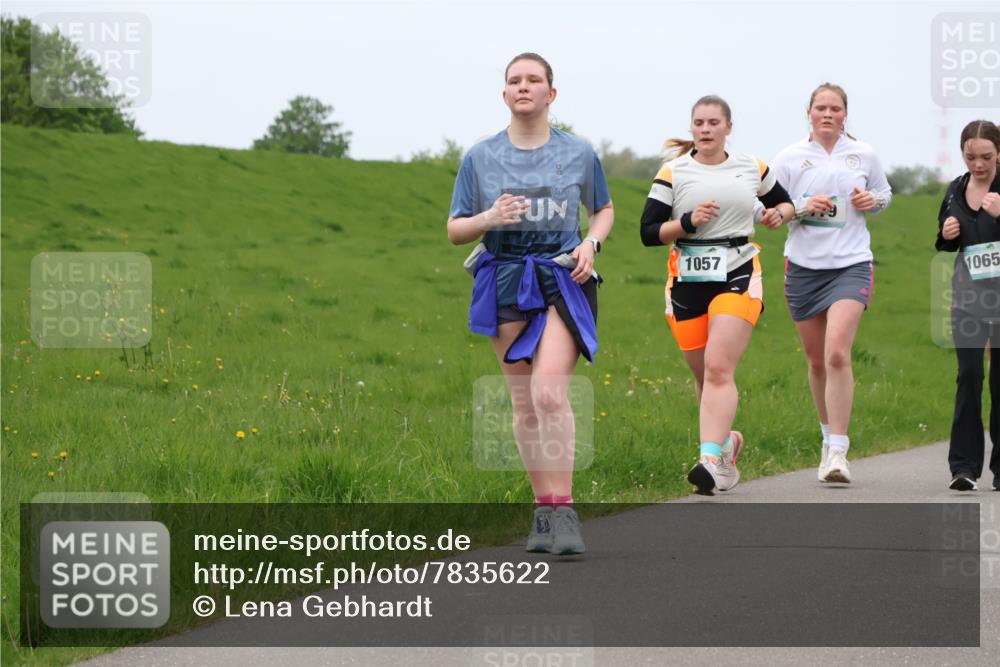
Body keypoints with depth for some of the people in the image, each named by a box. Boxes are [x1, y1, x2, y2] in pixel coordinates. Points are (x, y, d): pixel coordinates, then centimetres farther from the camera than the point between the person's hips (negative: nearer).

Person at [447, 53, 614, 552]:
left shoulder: (578, 154, 5)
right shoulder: (480, 158, 6)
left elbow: (604, 210, 20)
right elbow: (454, 231, 9)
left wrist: (592, 243, -1)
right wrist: (489, 219, -12)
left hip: (563, 282, -2)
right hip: (505, 285, 2)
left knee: (550, 393, -19)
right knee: (524, 403, 5)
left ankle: (562, 511, -16)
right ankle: (544, 510, 15)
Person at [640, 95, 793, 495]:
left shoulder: (752, 168, 9)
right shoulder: (673, 173, 3)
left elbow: (784, 202, 26)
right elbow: (648, 233, 0)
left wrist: (779, 214, 3)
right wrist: (688, 221, -15)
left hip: (737, 278, -1)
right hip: (687, 281, 1)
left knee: (719, 369, -18)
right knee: (704, 376, 8)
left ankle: (710, 460, -28)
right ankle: (727, 440, 35)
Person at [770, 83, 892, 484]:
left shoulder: (863, 155, 6)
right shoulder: (790, 158, 3)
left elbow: (885, 193, 22)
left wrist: (873, 200, -1)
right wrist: (802, 208, -14)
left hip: (851, 265, -2)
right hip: (803, 266, 2)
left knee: (837, 354, -19)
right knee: (816, 361, 10)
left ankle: (838, 452, -20)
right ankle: (829, 436, 31)